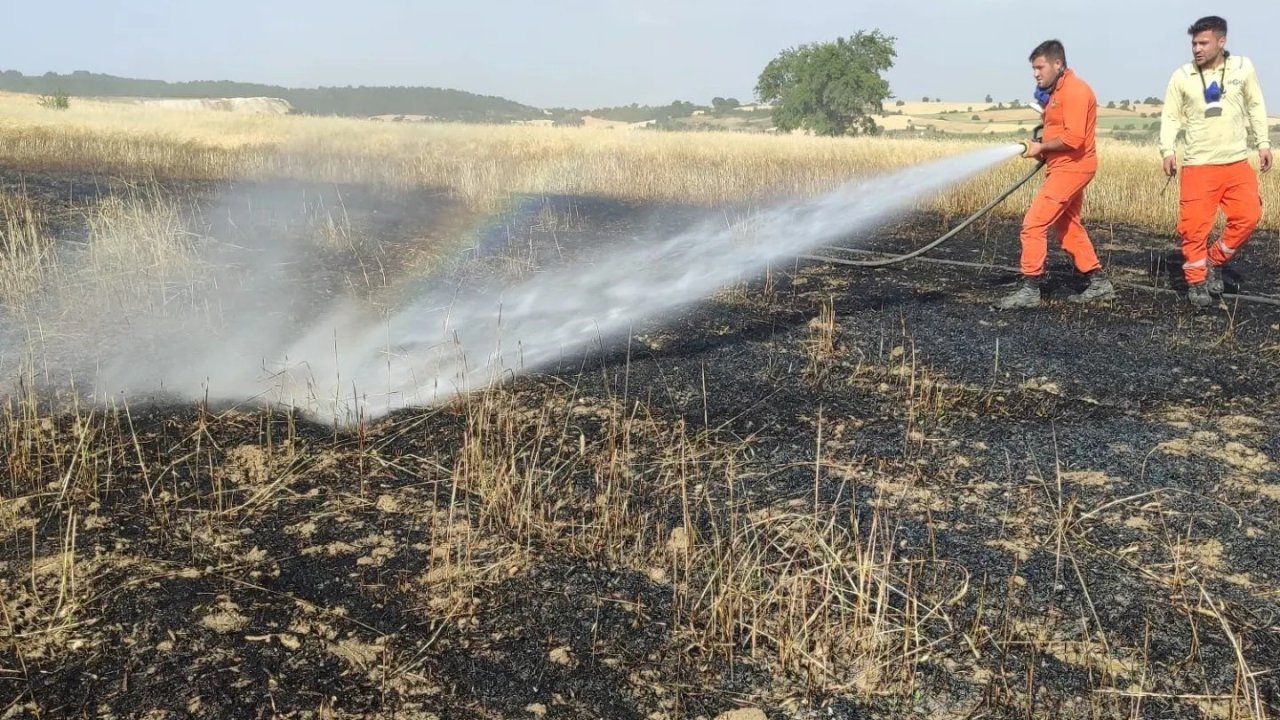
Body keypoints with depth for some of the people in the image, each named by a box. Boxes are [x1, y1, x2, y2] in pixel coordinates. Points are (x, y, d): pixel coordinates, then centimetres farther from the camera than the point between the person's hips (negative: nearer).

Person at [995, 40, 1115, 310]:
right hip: (1064, 167, 11)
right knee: (1068, 227, 18)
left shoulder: (1074, 90, -17)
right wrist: (1042, 148, 1)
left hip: (1071, 168, -11)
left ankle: (1030, 289, -8)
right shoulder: (1057, 91, 15)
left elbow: (1074, 137, -25)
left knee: (1034, 223, -12)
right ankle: (1099, 282, 26)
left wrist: (1041, 147, -14)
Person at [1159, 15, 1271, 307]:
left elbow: (1255, 107, 12)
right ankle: (1196, 281, 12)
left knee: (1248, 216, -7)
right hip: (1198, 165, -2)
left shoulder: (1243, 68, 1)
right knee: (1194, 226, -4)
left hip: (1237, 162, 2)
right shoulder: (1182, 76, -4)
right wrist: (1167, 151, -13)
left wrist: (1263, 143, 9)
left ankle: (1215, 260, 16)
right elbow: (1170, 117, 0)